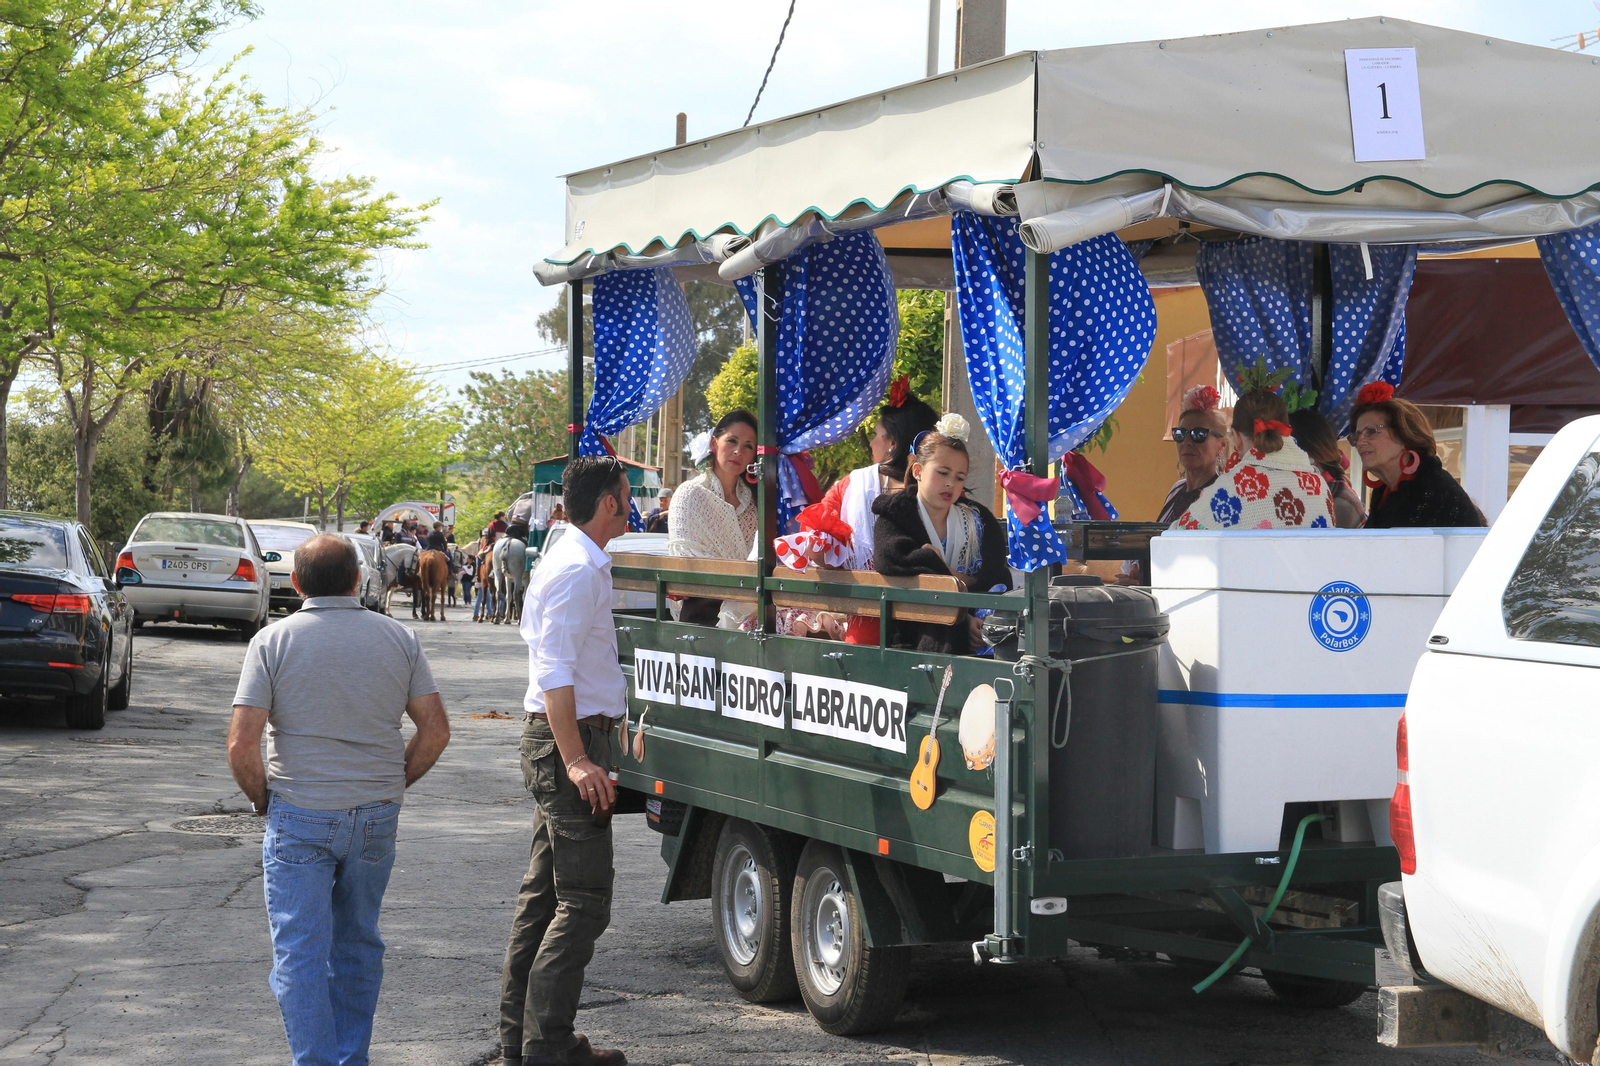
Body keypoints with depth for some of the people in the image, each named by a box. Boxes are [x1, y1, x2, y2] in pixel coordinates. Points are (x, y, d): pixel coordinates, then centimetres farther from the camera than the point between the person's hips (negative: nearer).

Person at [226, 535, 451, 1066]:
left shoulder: (272, 642, -6)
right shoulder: (398, 637, 2)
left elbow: (242, 746, -12)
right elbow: (436, 729, 1)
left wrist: (262, 799, 5)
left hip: (299, 818, -3)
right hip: (376, 818, 3)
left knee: (301, 952, 1)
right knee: (358, 944, 17)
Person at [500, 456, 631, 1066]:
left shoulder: (581, 564, 18)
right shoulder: (578, 570, -15)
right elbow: (555, 672, -23)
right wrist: (576, 760, -27)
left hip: (561, 742, 11)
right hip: (569, 740, -11)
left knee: (546, 892, 14)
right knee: (584, 900, -10)